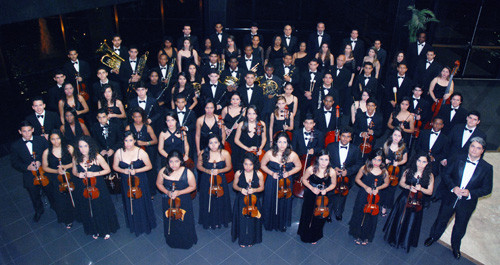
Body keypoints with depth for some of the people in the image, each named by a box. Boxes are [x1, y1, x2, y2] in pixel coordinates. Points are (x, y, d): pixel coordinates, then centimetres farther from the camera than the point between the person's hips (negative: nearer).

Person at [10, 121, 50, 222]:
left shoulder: (41, 140, -9)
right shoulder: (15, 146, -9)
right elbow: (14, 163, -4)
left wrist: (40, 161, -21)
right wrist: (27, 167, -21)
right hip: (30, 178, 1)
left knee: (51, 193, 17)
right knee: (35, 197, 23)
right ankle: (38, 211, 50)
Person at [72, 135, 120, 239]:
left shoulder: (97, 157, -16)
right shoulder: (76, 158, -7)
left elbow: (108, 170, -7)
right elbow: (74, 171, 10)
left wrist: (94, 174, -20)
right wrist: (78, 174, -14)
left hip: (97, 187, -2)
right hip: (83, 189, 3)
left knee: (102, 210, 10)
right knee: (88, 211, 15)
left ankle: (106, 230, 34)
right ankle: (94, 230, 41)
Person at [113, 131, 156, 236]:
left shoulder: (141, 152, -15)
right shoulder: (119, 152, -8)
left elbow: (149, 166, -7)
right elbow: (115, 167, 6)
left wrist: (136, 170, -19)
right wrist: (123, 170, -15)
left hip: (140, 182, -2)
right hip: (126, 183, 2)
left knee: (142, 203, 11)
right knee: (129, 204, 14)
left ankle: (145, 224, 35)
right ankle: (133, 226, 37)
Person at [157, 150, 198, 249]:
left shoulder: (188, 173, -21)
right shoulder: (163, 171, -15)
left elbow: (193, 187, -9)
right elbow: (159, 184, 2)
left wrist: (179, 192, -21)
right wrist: (167, 192, -16)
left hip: (183, 203, -2)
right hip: (168, 203, 2)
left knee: (184, 223, 16)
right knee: (170, 222, 22)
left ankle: (186, 242, 46)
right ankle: (172, 241, 52)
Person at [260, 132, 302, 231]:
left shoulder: (292, 155, -17)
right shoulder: (270, 154, -17)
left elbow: (298, 166, 1)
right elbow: (263, 165, 0)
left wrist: (289, 173, -14)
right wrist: (271, 173, -14)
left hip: (285, 182, 0)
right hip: (272, 182, 0)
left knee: (284, 203, 12)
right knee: (270, 203, 12)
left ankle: (282, 224, 40)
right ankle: (270, 223, 39)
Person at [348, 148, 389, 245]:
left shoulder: (384, 172, -12)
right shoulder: (365, 168, -15)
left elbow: (386, 183, 5)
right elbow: (357, 179, -2)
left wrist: (378, 188, -13)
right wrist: (366, 187, -15)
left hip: (375, 198, 1)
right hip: (363, 196, -1)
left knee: (371, 217, 15)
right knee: (360, 215, 13)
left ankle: (366, 237, 40)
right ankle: (358, 235, 38)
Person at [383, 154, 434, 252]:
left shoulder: (429, 176, -8)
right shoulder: (409, 171, -6)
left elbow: (430, 192, -4)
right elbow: (401, 183, 5)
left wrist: (421, 189, -22)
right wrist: (409, 187, -14)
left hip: (416, 202, -1)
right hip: (404, 199, 1)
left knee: (411, 224, 6)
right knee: (399, 220, 12)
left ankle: (406, 242, 30)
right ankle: (394, 238, 36)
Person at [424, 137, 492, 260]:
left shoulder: (487, 168, -10)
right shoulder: (458, 159, -8)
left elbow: (487, 188, -7)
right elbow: (446, 175, -2)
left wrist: (470, 193, -23)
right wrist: (453, 187, -20)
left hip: (467, 203, 0)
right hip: (450, 198, 0)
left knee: (460, 228, 18)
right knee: (441, 220, 18)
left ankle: (455, 246, 45)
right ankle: (433, 237, 45)